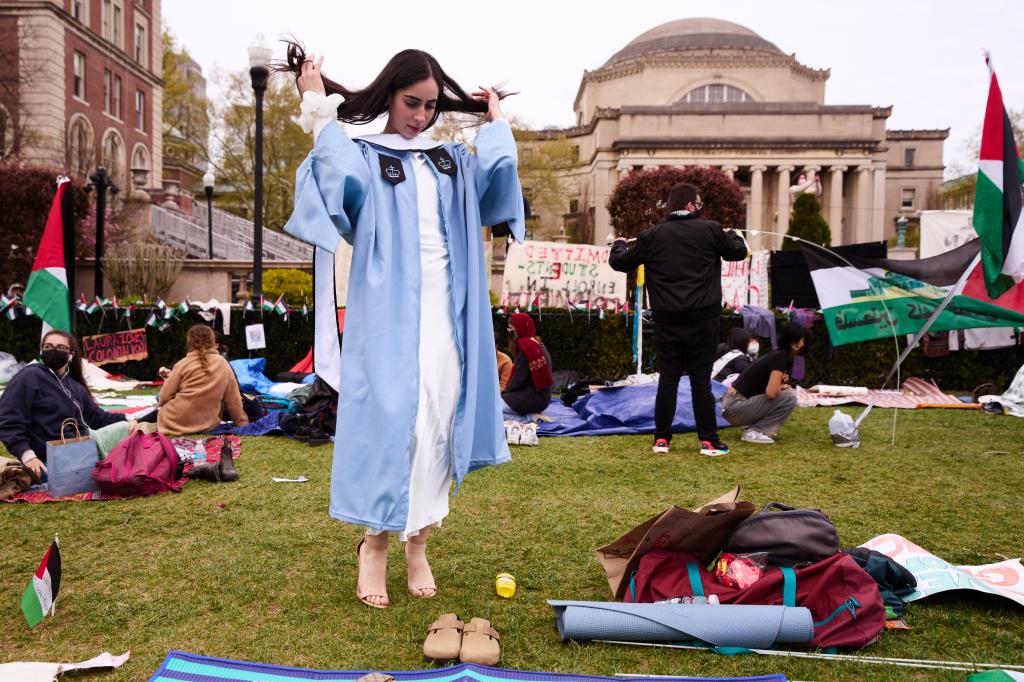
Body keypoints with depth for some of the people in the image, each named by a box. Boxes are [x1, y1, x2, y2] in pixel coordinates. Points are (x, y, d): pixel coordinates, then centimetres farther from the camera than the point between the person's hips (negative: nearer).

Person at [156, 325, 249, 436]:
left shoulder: (183, 364, -5)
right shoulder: (223, 364, 1)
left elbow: (164, 397, -3)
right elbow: (233, 399, 4)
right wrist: (243, 424, 13)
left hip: (173, 423, -1)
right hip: (205, 426, 1)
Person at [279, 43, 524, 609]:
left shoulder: (453, 162, 17)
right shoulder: (363, 157, 6)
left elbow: (498, 171, -2)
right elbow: (340, 179, -17)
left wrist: (495, 123, 12)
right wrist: (320, 108, -10)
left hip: (444, 312, 4)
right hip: (387, 311, -3)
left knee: (436, 424, 1)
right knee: (388, 421, -7)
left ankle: (418, 541, 13)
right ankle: (374, 543, 6)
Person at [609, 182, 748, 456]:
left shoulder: (651, 236, 2)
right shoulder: (711, 230, -2)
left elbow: (619, 262, 9)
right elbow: (739, 252, 12)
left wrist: (618, 245, 32)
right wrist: (731, 235, 34)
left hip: (667, 320, 2)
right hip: (703, 319, -1)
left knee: (667, 379, 8)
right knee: (701, 380, 3)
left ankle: (661, 439, 12)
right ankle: (709, 441, 7)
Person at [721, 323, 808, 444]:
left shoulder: (778, 355, 12)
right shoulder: (780, 358, -16)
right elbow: (770, 393, -24)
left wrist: (780, 383, -1)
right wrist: (782, 387, -3)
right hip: (735, 407, -9)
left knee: (787, 392, 15)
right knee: (789, 397, -14)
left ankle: (751, 426, 12)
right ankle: (753, 432, -8)